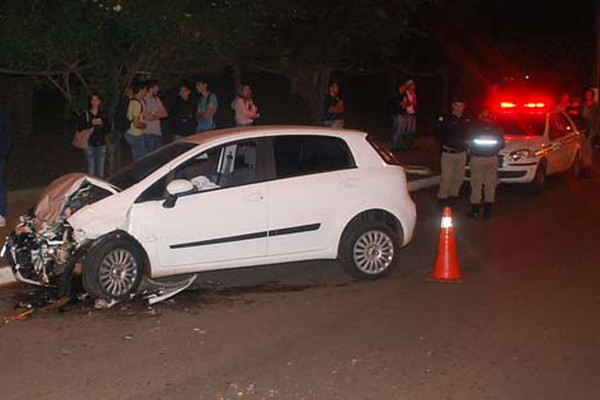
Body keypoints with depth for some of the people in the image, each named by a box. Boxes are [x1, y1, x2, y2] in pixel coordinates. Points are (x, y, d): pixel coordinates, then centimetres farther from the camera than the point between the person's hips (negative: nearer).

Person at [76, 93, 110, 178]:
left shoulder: (103, 114, 7)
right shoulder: (85, 114, -1)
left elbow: (108, 129, 6)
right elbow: (80, 128, -8)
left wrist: (102, 124, -14)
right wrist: (91, 123, -18)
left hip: (101, 144, 3)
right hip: (90, 144, -3)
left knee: (100, 172, 5)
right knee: (91, 171, -4)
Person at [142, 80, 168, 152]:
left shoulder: (156, 99, 13)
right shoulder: (143, 100, -11)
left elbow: (165, 113, 8)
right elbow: (148, 117, -17)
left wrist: (153, 114, -5)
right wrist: (158, 114, 1)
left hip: (158, 132, 7)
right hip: (148, 133, -7)